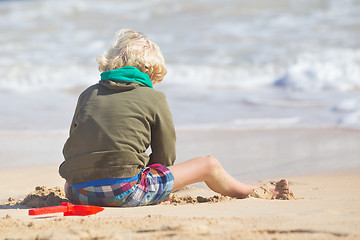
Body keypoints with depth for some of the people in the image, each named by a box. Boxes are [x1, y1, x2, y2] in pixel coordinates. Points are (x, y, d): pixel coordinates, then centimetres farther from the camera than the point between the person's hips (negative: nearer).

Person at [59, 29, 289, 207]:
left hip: (77, 193, 4)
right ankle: (248, 191, 38)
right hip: (123, 192, -4)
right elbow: (165, 157, 9)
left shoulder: (88, 94, 16)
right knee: (209, 165, 12)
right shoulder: (154, 99, 6)